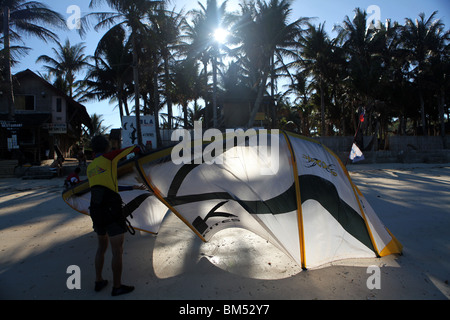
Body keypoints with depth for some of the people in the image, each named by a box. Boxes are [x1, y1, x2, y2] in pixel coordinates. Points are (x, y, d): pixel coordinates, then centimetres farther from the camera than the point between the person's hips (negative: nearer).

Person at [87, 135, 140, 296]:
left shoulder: (90, 168, 16)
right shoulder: (108, 158, -5)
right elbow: (133, 149, 2)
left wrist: (131, 188, 30)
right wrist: (136, 149, 26)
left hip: (96, 212, 8)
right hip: (112, 212, -7)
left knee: (102, 246, 25)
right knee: (117, 250, 6)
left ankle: (99, 281, 36)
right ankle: (117, 287, 17)